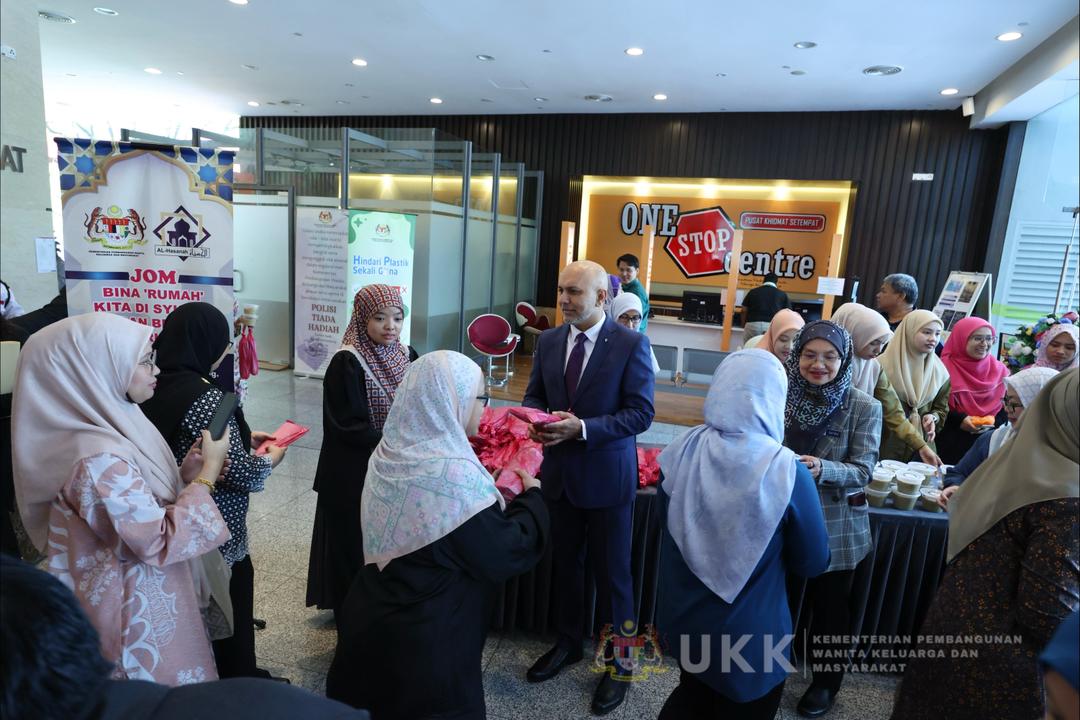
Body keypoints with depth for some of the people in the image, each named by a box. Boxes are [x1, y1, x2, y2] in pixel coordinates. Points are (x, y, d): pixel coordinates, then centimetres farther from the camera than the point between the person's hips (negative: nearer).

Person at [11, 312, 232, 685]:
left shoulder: (109, 425, -2)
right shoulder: (98, 458, -30)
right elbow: (161, 541, -26)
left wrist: (185, 474, -7)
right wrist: (207, 472, -21)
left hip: (147, 592, 9)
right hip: (139, 607, -9)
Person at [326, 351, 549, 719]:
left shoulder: (393, 453, -5)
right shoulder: (453, 475, -30)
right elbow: (503, 556, -22)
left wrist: (493, 492, 7)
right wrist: (532, 497, -8)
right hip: (427, 637, -7)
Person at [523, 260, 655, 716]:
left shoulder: (631, 344, -13)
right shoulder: (548, 341, 2)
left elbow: (641, 413, -15)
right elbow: (534, 395, 10)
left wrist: (582, 428, -26)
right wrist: (538, 418, -14)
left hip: (607, 476, -4)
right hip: (559, 472, 5)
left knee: (612, 573, 11)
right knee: (564, 564, 20)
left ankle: (616, 663, 33)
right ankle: (568, 642, 44)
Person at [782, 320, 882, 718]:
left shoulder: (864, 407, -12)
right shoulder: (784, 395, -6)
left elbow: (863, 470, -16)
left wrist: (822, 469, -34)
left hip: (836, 526, -2)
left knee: (829, 608, 18)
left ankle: (825, 682, 41)